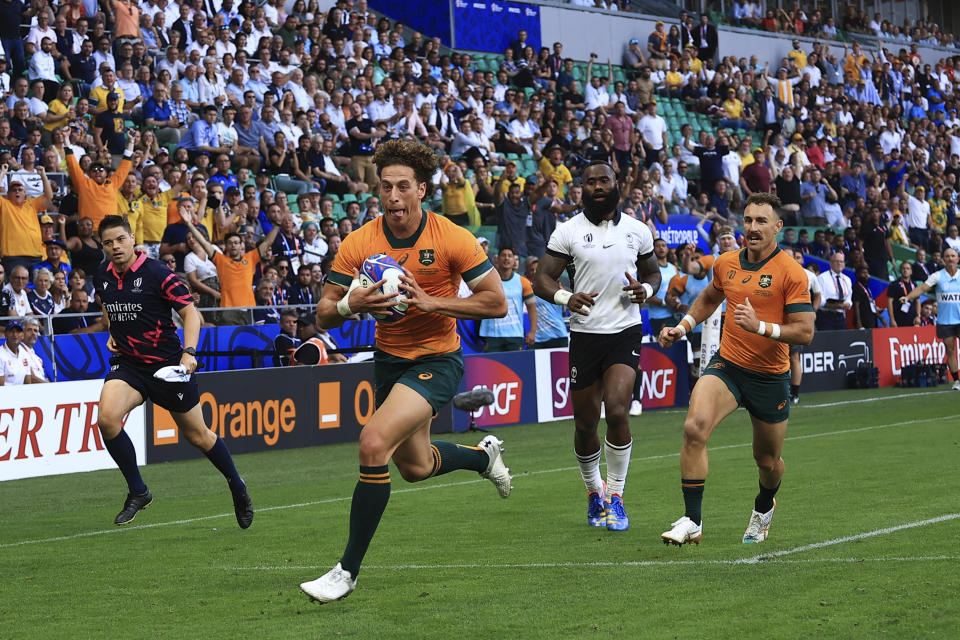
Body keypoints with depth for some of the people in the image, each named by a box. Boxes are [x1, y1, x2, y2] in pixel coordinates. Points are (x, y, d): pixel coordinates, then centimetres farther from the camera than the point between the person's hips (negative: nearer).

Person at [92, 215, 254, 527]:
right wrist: (111, 334, 9)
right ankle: (137, 492, -6)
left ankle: (237, 487, 34)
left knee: (197, 435, 8)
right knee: (107, 418, -23)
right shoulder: (102, 279, 3)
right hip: (127, 363, 4)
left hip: (168, 365, -4)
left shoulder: (157, 273, -14)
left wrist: (189, 352, -28)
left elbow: (191, 312, -14)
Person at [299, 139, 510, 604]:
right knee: (415, 466, 21)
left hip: (437, 360, -6)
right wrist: (350, 304, -30)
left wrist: (431, 301, -24)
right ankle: (484, 455, 56)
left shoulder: (452, 239, -16)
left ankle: (348, 569, -16)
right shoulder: (359, 243, -9)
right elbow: (324, 316, -6)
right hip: (389, 358, 6)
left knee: (374, 442, -26)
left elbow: (497, 303, -14)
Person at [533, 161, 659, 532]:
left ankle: (616, 495, -4)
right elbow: (542, 279, -2)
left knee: (616, 410, -19)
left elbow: (653, 271, 19)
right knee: (585, 422, 5)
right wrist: (566, 297, -23)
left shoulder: (637, 231, 5)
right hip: (584, 334, 0)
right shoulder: (568, 231, 0)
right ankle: (594, 490, 32)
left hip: (626, 333, 0)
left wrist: (645, 289, -5)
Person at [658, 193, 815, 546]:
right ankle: (692, 522, -21)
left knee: (768, 461, 13)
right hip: (727, 366, 2)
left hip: (770, 377, -2)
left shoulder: (791, 272, -13)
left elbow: (805, 332, -17)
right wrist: (682, 327, 13)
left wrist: (760, 326, -29)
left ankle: (764, 507, 50)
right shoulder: (725, 263, 2)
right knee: (694, 427, -25)